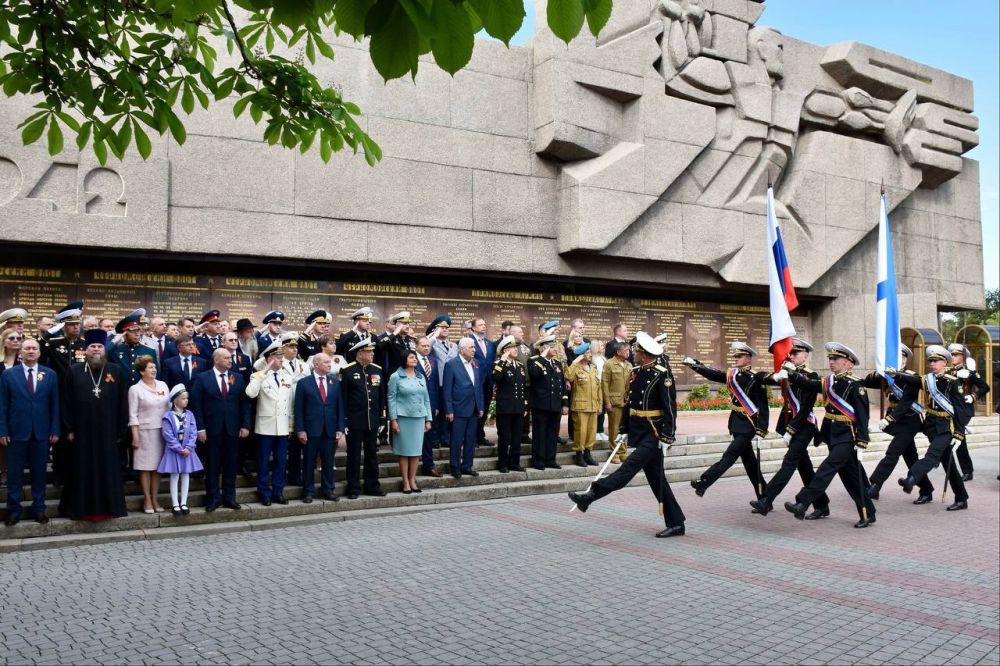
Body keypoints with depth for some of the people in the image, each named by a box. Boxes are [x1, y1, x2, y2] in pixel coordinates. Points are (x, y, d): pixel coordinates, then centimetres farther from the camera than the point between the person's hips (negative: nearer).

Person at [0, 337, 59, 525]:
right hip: (16, 432, -1)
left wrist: (55, 430, -1)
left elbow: (54, 405, 4)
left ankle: (39, 508, 17)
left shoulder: (50, 375, 4)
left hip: (41, 433, 1)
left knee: (39, 473, 8)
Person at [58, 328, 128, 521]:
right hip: (82, 431, 0)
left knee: (108, 470, 7)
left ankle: (109, 507, 16)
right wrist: (69, 429, -3)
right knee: (83, 471, 8)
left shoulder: (116, 371, 2)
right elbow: (66, 402, 2)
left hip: (107, 431, 0)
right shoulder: (74, 371, 2)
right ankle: (82, 508, 18)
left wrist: (121, 430, -1)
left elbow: (122, 403, 2)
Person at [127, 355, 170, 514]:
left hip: (163, 431, 4)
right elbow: (133, 415, -6)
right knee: (145, 467, 2)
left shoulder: (163, 385, 8)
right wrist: (135, 437, -10)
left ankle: (154, 498, 16)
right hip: (145, 431, -4)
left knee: (158, 465, 8)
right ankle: (147, 499, 10)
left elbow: (169, 408, 11)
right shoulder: (135, 389, -4)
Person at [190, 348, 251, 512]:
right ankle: (213, 497, 15)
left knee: (230, 465, 8)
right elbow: (196, 405, -4)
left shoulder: (238, 378, 8)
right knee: (212, 465, 5)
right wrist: (200, 428, -10)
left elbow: (245, 403, 7)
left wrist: (245, 425, -1)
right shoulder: (202, 378, -1)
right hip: (212, 429, -2)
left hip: (233, 429, 2)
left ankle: (229, 497, 17)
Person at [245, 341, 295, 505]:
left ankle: (278, 492, 19)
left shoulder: (288, 377, 8)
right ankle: (264, 493, 14)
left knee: (280, 461, 9)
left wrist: (291, 424, 10)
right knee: (264, 461, 5)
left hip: (283, 427, 4)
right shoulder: (259, 376, -5)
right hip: (266, 426, -4)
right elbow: (250, 393, -25)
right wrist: (263, 373, -24)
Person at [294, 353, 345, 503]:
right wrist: (300, 430, -9)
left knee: (328, 462, 9)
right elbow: (299, 408, -3)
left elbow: (340, 407, 6)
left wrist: (340, 429, 0)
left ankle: (328, 491, 19)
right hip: (311, 430, -3)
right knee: (309, 463, 6)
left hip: (330, 430, 3)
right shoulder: (304, 383, -1)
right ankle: (308, 492, 15)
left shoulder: (335, 382, 7)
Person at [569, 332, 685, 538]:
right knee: (656, 480, 11)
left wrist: (666, 437, -19)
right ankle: (675, 524, 18)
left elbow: (670, 408, -16)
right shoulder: (636, 373, 10)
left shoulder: (662, 375, -13)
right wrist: (623, 429, 15)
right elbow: (630, 403, 17)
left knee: (629, 467, -16)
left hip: (654, 435, -9)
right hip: (639, 434, 9)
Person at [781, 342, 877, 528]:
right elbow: (807, 384, 2)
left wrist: (861, 443, -19)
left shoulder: (855, 385, -11)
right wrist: (792, 373, -15)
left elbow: (862, 415, -15)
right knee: (849, 476, 13)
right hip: (832, 436, 8)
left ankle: (802, 504, -22)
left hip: (847, 437, -8)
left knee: (827, 468, -17)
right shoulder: (828, 382, 11)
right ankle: (868, 514, 24)